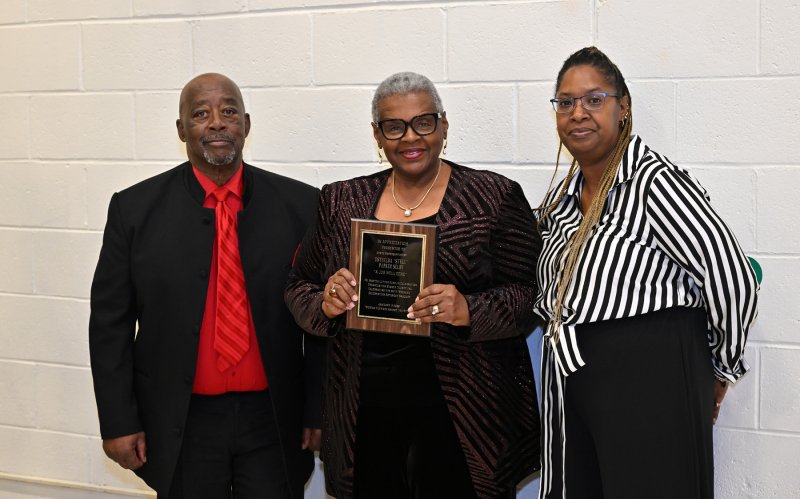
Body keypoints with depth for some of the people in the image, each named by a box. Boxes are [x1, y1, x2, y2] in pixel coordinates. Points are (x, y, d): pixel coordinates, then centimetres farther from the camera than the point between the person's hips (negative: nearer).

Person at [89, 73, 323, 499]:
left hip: (273, 419, 0)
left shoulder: (299, 205, -1)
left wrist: (320, 412, 0)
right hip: (180, 425, 0)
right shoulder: (136, 208, -2)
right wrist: (118, 422, -2)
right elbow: (110, 322, 0)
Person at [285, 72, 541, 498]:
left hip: (459, 412, -2)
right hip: (364, 417, 3)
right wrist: (325, 304, -9)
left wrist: (469, 311, -21)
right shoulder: (341, 203, 9)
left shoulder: (495, 198, -1)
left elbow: (530, 297, -3)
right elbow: (298, 289, 13)